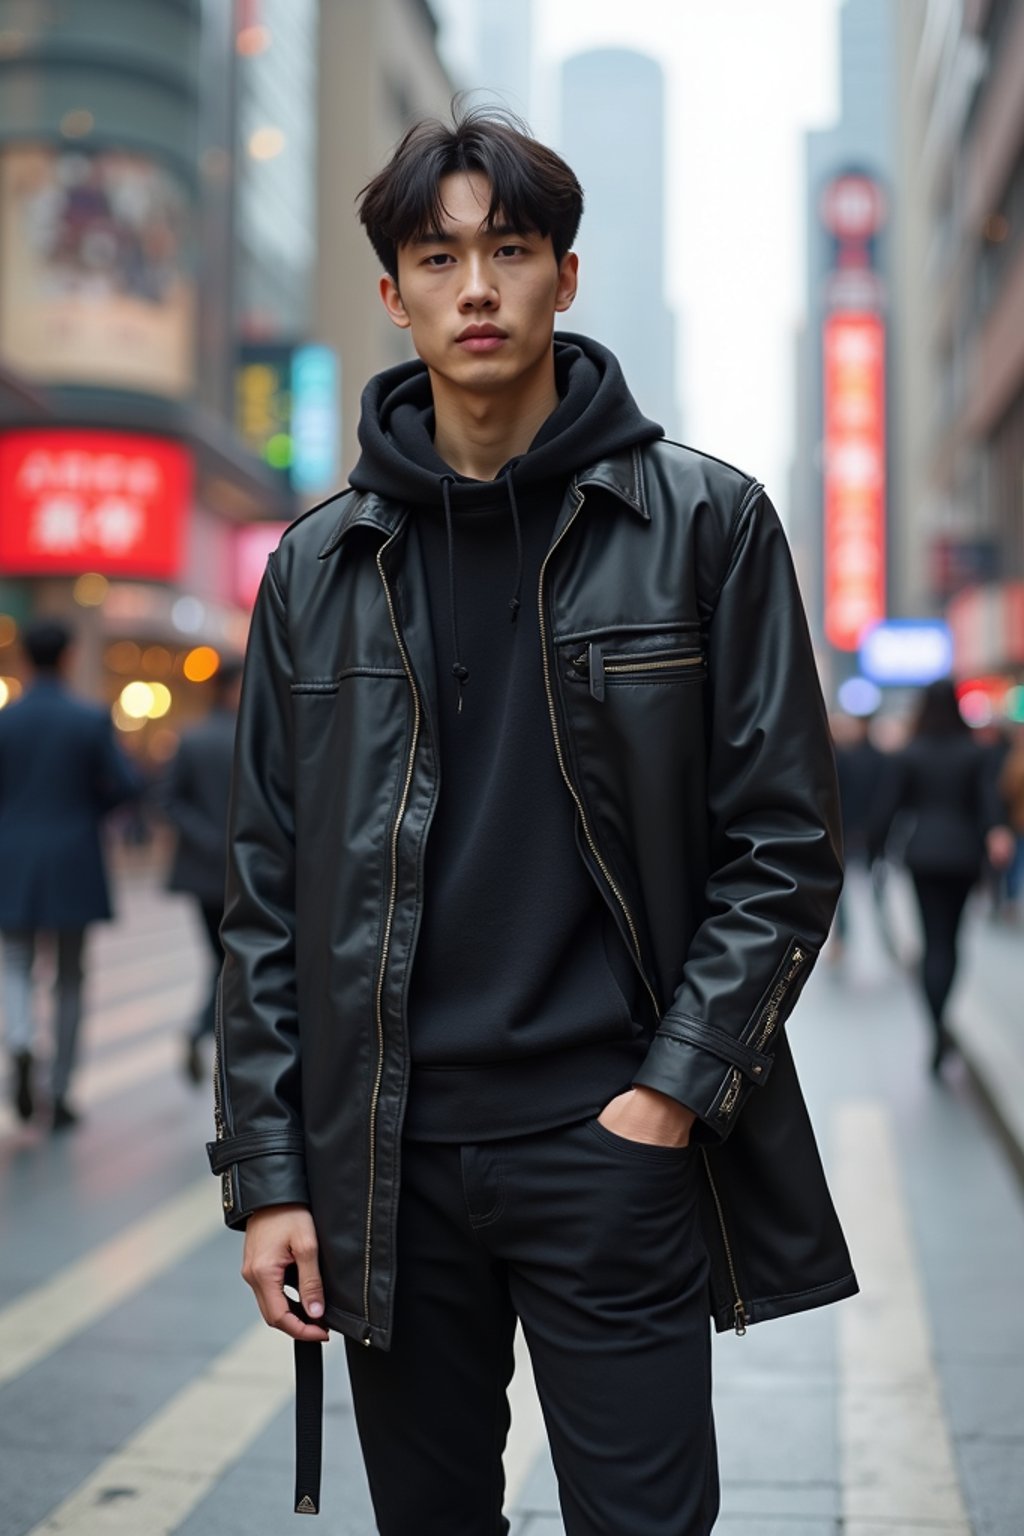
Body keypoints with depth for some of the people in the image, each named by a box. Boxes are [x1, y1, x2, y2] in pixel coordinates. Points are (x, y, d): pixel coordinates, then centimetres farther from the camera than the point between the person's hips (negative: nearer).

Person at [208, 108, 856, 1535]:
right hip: (388, 1159, 3)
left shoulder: (704, 522, -1)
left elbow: (785, 841, -2)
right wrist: (266, 1172, 2)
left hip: (616, 1149, -2)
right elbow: (268, 892, 7)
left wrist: (676, 1090, -10)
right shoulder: (321, 565, 6)